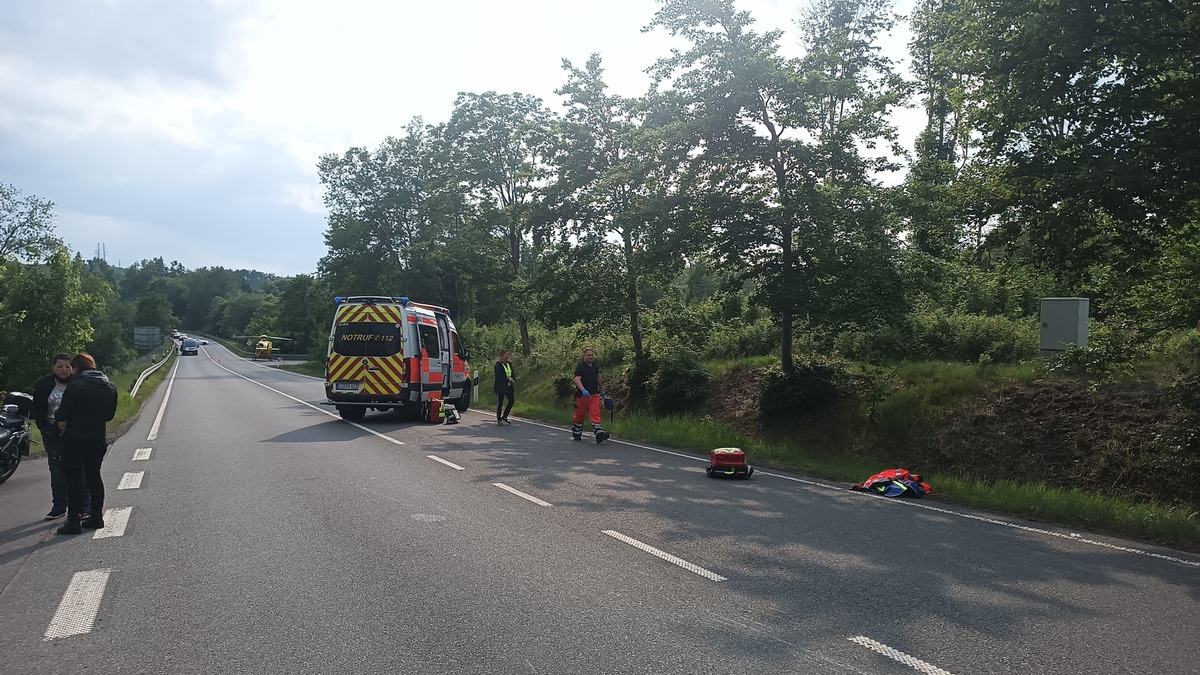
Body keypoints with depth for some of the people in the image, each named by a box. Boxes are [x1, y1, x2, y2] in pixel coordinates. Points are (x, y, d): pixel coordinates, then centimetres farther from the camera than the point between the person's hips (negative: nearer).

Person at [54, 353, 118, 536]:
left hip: (75, 438, -5)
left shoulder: (76, 386, -15)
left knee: (74, 478, 1)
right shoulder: (110, 388, 4)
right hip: (99, 438, 5)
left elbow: (62, 413, -12)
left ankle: (73, 521, 2)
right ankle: (96, 517, 19)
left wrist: (60, 421, 9)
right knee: (93, 475, 16)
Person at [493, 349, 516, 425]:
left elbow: (513, 374, 13)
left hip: (509, 386, 8)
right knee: (500, 403, -1)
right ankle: (498, 420, 10)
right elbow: (499, 377, -17)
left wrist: (513, 379, -9)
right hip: (500, 387, -8)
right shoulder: (498, 365, -11)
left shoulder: (509, 364, 11)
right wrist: (508, 379, -19)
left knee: (512, 401, 5)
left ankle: (504, 417, 17)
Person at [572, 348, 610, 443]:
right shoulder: (580, 367, -10)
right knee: (579, 415, 10)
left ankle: (599, 434, -18)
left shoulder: (595, 365, 11)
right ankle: (576, 434, 28)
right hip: (582, 395, -4)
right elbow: (577, 379, -23)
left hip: (594, 395, 4)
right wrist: (583, 390, -37)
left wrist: (602, 389, 32)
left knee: (595, 414, -8)